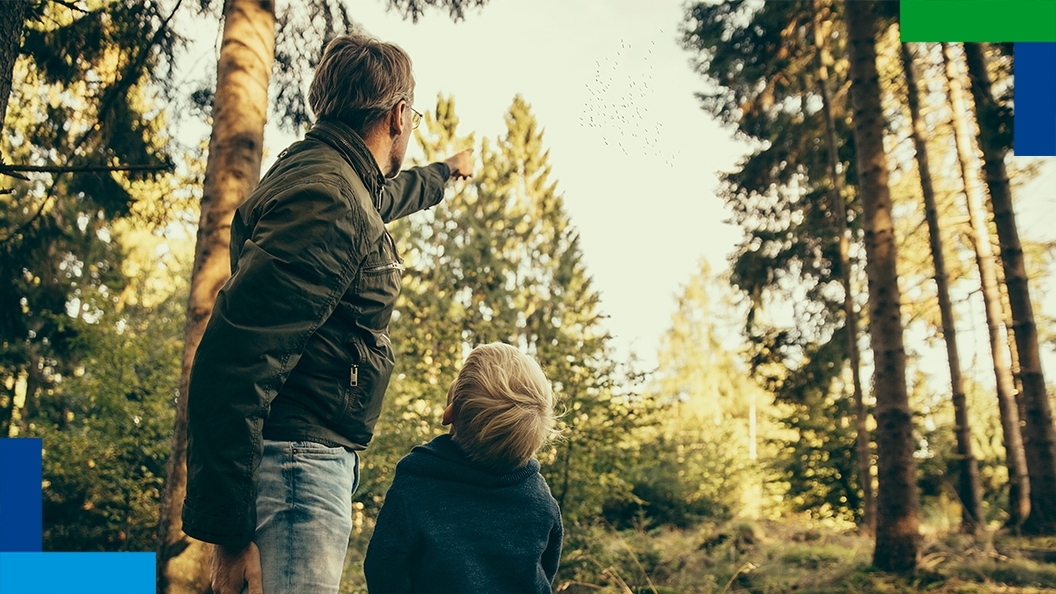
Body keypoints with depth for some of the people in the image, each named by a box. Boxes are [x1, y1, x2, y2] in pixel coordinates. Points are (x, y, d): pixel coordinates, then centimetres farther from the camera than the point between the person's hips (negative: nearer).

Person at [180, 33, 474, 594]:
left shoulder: (341, 181, 14)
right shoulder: (329, 200, -19)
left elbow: (393, 193, 42)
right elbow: (231, 364, -26)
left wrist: (447, 170, 61)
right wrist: (229, 529, -23)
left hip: (311, 460, 11)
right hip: (299, 463, -11)